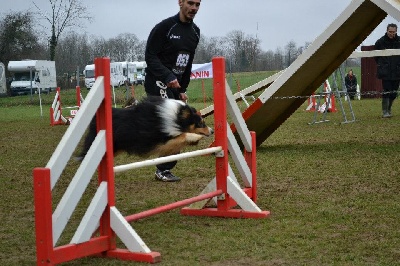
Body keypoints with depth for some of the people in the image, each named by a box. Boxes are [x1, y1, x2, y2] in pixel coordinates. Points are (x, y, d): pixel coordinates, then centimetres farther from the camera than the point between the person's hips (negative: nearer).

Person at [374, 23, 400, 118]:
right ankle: (385, 111, -6)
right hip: (385, 72, -3)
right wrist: (381, 65, 7)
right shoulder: (380, 42, -1)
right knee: (386, 91, -10)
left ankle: (388, 109, 25)